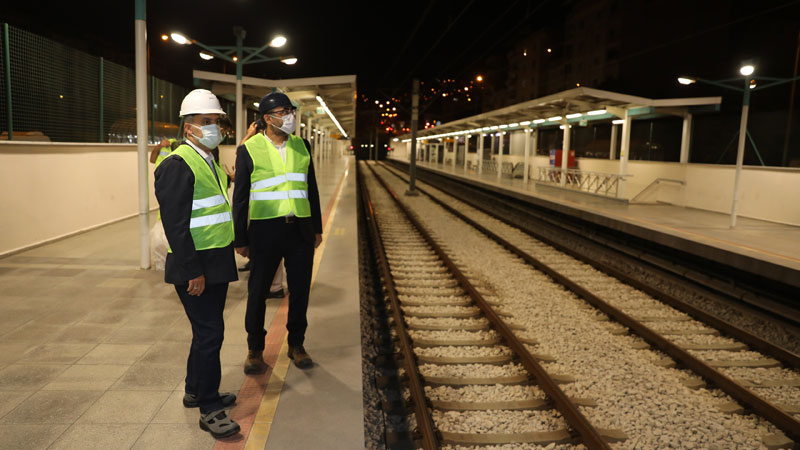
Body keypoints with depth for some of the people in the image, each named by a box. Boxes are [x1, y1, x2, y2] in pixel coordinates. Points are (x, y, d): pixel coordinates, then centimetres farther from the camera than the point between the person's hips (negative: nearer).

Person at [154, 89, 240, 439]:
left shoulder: (209, 161, 16)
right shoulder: (177, 165, -14)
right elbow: (175, 224, -20)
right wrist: (193, 272, -22)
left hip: (217, 264, 9)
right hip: (196, 267, -9)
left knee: (206, 330, 18)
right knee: (210, 333, -5)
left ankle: (196, 391, 33)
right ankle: (209, 409, 8)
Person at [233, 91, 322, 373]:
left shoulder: (301, 146, 8)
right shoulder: (249, 149, -3)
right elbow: (240, 197, 0)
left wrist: (317, 228, 12)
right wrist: (240, 239, -1)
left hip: (300, 228, 3)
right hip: (265, 230, -3)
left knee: (300, 289, 10)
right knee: (257, 290, 7)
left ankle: (296, 344, 28)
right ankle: (255, 349, 25)